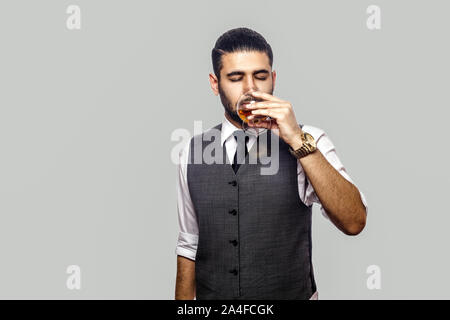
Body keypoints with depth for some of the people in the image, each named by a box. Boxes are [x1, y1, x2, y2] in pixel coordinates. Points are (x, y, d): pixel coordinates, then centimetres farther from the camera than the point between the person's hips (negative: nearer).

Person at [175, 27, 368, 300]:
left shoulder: (308, 142, -11)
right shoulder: (193, 152, -3)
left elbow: (354, 222, -24)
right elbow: (189, 245, 2)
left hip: (292, 293, -2)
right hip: (211, 296, 2)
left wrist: (298, 140, -29)